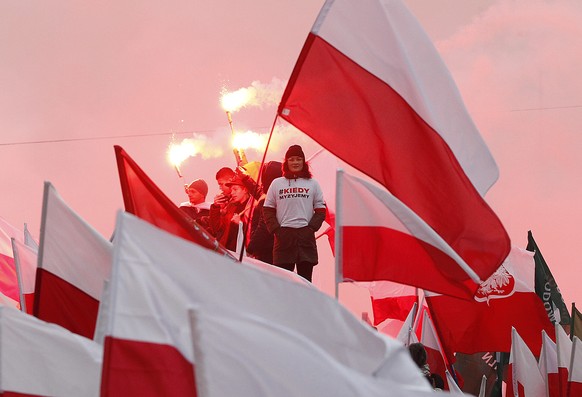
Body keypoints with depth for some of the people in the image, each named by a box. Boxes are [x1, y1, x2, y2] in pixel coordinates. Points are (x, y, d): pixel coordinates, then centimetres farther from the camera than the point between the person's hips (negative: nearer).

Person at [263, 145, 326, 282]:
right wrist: (276, 230, -4)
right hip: (283, 236, 0)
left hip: (306, 235, 0)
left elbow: (321, 210, 10)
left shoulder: (312, 184, 12)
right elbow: (268, 210, 10)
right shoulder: (277, 184, 11)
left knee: (305, 279, 1)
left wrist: (311, 228, -5)